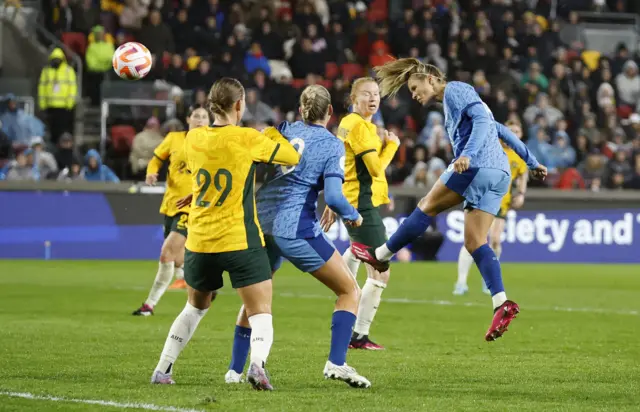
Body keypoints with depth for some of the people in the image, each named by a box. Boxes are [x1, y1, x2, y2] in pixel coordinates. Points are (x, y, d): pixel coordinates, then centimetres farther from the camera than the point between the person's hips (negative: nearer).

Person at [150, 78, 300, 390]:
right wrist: (267, 138, 16)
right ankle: (257, 364, -29)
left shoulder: (193, 139, 3)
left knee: (195, 307, 26)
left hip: (199, 242, 5)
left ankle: (162, 370, 23)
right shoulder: (247, 139, -10)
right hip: (241, 242, -5)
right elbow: (293, 157, 1)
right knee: (261, 314, -2)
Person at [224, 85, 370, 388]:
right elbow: (333, 196, -13)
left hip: (261, 223, 5)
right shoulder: (332, 145, -2)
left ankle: (235, 370, 23)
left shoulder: (283, 131, 12)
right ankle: (336, 363, -8)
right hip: (295, 227, -5)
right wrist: (354, 216, 6)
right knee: (350, 292, 7)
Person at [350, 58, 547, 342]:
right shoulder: (454, 101, 31)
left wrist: (468, 154, -27)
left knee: (428, 206, 4)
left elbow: (483, 119, -14)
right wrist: (531, 162, 37)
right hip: (499, 175, 9)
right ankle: (501, 304, -13)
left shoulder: (456, 90, 2)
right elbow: (501, 131, 34)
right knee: (475, 242, 1)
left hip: (478, 167, -9)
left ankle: (380, 255, 14)